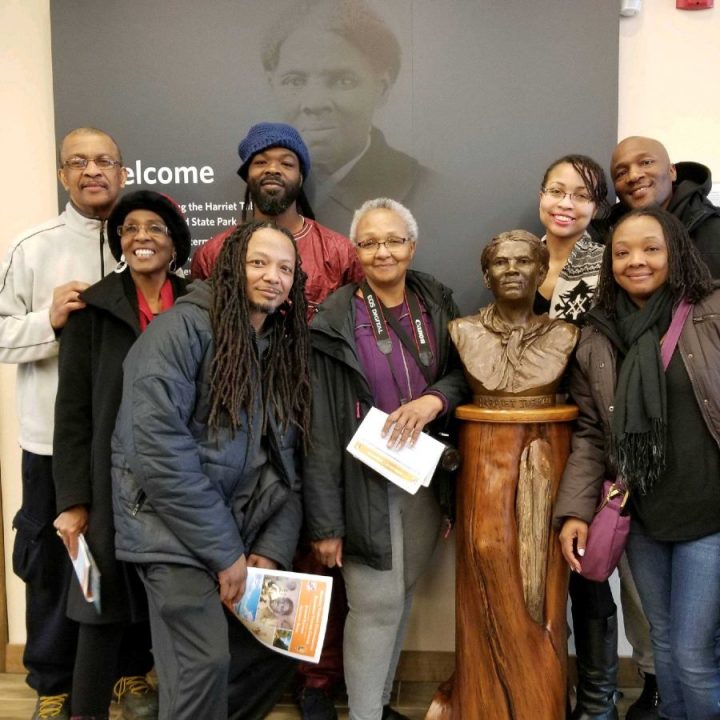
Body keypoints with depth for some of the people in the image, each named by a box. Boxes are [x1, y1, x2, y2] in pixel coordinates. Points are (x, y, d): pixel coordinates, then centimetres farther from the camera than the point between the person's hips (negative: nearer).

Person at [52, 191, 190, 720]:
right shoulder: (94, 309, -3)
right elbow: (73, 408, -5)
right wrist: (73, 498, -9)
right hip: (113, 478, -2)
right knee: (106, 600, 2)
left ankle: (133, 675, 40)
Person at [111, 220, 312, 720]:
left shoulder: (284, 347, 8)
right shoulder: (184, 327, -13)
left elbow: (286, 461, 6)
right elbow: (158, 449, -21)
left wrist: (273, 549, -6)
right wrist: (225, 553, -17)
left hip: (246, 529, 7)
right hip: (176, 529, -6)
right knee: (206, 661, -15)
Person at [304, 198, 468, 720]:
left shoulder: (437, 303, 2)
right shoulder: (336, 320, -10)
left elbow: (464, 372, 9)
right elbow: (321, 427, -10)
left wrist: (433, 400, -15)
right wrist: (325, 521, -11)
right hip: (367, 481, -4)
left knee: (402, 597, 16)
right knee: (377, 606, 0)